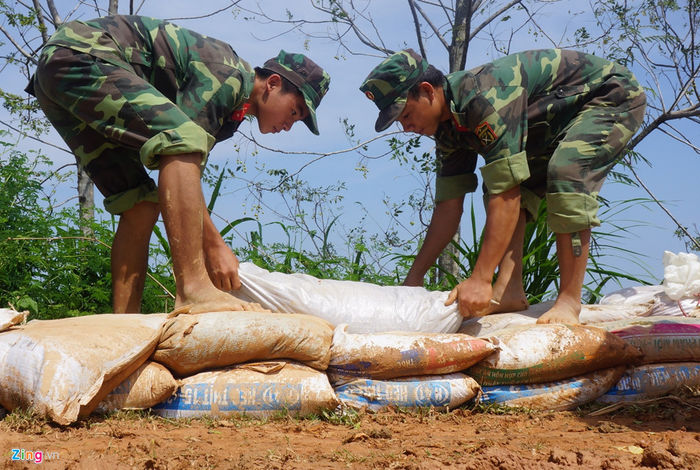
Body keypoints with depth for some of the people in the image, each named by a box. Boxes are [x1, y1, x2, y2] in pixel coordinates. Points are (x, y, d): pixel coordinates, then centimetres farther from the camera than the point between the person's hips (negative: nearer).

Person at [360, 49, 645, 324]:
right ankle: (509, 290, -12)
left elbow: (507, 196, -38)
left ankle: (569, 301, -26)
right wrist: (413, 279, -3)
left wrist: (480, 279, -38)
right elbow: (448, 208, -1)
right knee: (499, 183, -6)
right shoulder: (447, 127, -6)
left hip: (615, 97, -9)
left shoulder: (486, 97, -35)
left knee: (565, 173, -32)